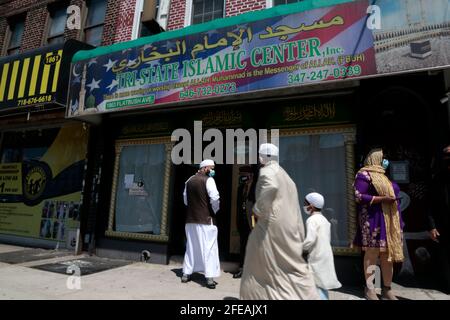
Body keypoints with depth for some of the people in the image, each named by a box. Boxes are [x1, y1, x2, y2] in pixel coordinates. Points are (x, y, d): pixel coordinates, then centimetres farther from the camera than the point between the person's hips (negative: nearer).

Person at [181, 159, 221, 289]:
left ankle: (186, 273, 22)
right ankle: (210, 277, -1)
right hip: (206, 219, -6)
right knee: (209, 247, 0)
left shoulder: (189, 181, 10)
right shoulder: (208, 180, -10)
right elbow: (215, 198, -17)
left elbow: (185, 199, 15)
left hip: (191, 219, 6)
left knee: (191, 246, 16)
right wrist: (215, 211, -1)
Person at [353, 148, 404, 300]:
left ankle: (387, 289, 17)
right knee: (372, 253, -7)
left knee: (389, 255, 9)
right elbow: (359, 197, -15)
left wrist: (393, 198, 10)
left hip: (389, 219, 9)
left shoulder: (382, 176, 23)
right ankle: (369, 289, 2)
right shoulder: (364, 175, -5)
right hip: (373, 219, -9)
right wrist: (383, 198, -18)